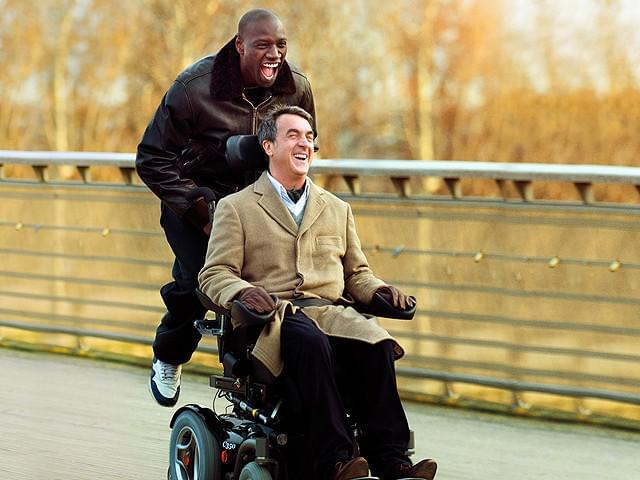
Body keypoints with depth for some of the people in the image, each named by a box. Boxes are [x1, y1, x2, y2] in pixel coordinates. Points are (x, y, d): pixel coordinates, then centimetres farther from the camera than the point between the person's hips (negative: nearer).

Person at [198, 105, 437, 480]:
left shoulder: (338, 209, 27)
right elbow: (214, 274, 5)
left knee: (376, 344, -31)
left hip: (332, 312, 4)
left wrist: (380, 290, 3)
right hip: (272, 315, -4)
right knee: (310, 342, -39)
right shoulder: (236, 208, 14)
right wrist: (242, 291, -18)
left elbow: (357, 274, 27)